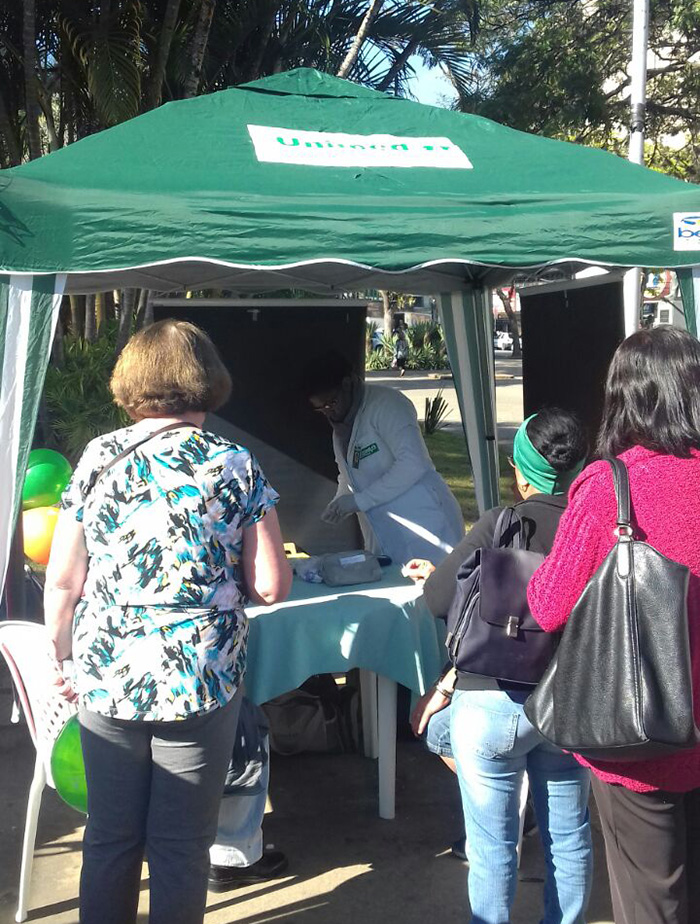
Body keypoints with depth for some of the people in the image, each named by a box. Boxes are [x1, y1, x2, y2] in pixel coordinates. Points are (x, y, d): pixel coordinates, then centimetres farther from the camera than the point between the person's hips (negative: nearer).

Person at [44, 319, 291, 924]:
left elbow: (62, 582, -1)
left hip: (105, 680, 2)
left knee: (111, 836, 17)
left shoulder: (97, 460, -3)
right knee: (182, 845, 11)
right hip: (200, 686, -2)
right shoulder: (237, 468, -6)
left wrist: (63, 658, 13)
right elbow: (271, 586, -8)